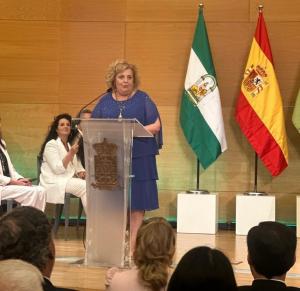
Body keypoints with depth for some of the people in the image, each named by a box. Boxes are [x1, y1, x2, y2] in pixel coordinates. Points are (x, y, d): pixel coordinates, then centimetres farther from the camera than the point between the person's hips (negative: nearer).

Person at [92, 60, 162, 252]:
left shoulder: (142, 99, 5)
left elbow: (155, 126, -1)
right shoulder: (105, 102, 12)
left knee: (137, 201, -3)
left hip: (138, 158, -2)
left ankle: (132, 242, 3)